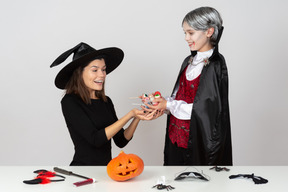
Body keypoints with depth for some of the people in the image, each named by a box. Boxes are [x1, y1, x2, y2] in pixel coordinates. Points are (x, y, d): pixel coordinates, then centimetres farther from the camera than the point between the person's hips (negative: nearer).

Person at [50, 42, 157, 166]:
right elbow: (95, 139, -17)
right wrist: (130, 115, -17)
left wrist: (137, 118, -5)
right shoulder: (70, 102, -8)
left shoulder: (106, 101, 10)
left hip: (107, 169, 5)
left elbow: (120, 141, 10)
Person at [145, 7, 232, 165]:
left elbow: (204, 109, -18)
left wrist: (168, 105, -15)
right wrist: (161, 103, -6)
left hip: (198, 140, -7)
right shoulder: (189, 62, 10)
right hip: (176, 137, 7)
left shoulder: (216, 65, -14)